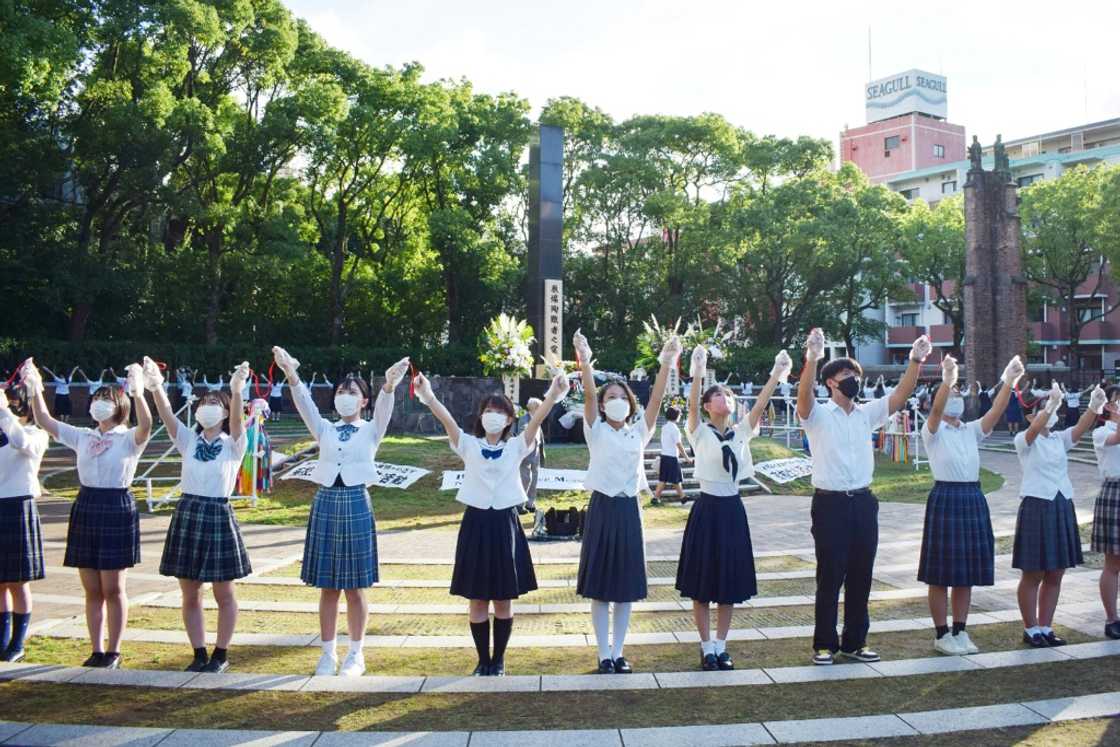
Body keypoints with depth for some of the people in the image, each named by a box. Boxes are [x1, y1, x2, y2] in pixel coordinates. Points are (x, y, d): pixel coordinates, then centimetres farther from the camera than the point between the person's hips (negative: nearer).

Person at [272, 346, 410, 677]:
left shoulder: (371, 431, 3)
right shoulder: (324, 429, 8)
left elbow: (383, 409, -16)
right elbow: (305, 403, -7)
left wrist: (389, 385, -37)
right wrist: (291, 375, -25)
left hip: (356, 504, -2)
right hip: (326, 503, 2)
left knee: (355, 587, 5)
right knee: (327, 587, 9)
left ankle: (356, 654, 18)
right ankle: (328, 653, 21)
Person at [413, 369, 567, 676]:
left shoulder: (516, 447, 2)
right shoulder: (469, 446, 2)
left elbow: (537, 419, -15)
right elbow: (447, 420, -15)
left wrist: (554, 395, -32)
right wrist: (427, 396, -33)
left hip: (505, 524, 0)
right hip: (476, 523, 0)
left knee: (503, 599, 7)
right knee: (478, 600, 7)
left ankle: (499, 660, 22)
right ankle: (483, 660, 21)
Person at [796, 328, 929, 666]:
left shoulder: (867, 414, 12)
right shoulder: (817, 415, -3)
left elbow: (900, 395, 3)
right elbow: (804, 395, -24)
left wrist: (916, 360, -11)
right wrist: (812, 358, -39)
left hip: (863, 502, 5)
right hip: (830, 503, -5)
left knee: (861, 576, 10)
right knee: (830, 577, 1)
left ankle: (855, 641, 22)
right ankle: (824, 643, 13)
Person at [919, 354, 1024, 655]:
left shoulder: (972, 430, 13)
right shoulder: (933, 431, -2)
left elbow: (995, 412, -3)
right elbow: (936, 410, -23)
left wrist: (1009, 382, -17)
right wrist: (947, 380, -39)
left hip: (973, 500, 6)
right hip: (945, 498, -6)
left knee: (967, 572, 11)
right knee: (941, 574, 1)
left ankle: (960, 632, 22)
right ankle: (942, 635, 11)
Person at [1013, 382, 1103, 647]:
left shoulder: (1060, 439, 9)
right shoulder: (1024, 440, -5)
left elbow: (1080, 428, -9)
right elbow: (1034, 430, -28)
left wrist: (1094, 407, -27)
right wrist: (1051, 405, -43)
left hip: (1062, 508, 6)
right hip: (1036, 507, -6)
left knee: (1055, 575, 10)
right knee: (1033, 574, 2)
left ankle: (1045, 628, 20)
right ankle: (1030, 629, 13)